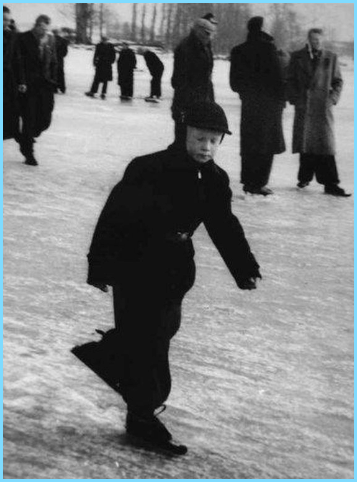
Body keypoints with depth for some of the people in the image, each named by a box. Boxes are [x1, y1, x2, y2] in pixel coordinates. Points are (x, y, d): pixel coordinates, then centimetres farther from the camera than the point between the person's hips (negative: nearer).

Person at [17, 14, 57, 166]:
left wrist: (53, 81, 6)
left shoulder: (50, 39, 7)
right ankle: (28, 153, 11)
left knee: (45, 120, 2)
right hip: (28, 85, -4)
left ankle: (26, 139, 30)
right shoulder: (24, 38, -7)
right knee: (29, 119, -1)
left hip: (45, 85, 4)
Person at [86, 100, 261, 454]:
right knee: (143, 339, -6)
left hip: (174, 271, 7)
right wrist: (99, 265, -16)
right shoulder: (149, 169, -19)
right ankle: (142, 415, 1)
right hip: (133, 264, -7)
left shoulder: (215, 180, 1)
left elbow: (224, 227, 11)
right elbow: (113, 216, -16)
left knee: (162, 330, 14)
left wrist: (245, 270, 4)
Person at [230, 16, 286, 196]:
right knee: (266, 144, 0)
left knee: (249, 143, 12)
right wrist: (281, 99, -2)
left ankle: (248, 181, 16)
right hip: (269, 101, -5)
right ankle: (258, 183, -4)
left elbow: (234, 81, 7)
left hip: (248, 102, 5)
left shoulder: (238, 51, 4)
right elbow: (278, 76, -11)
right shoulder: (268, 48, -12)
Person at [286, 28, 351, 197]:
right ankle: (305, 177, 17)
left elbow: (338, 81, 12)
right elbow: (290, 80, 8)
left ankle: (330, 184, -6)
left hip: (323, 107, -1)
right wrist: (295, 99, -4)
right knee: (305, 143, 4)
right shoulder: (297, 57, 8)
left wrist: (333, 98, -2)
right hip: (303, 107, 1)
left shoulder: (331, 57, 8)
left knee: (325, 144, -6)